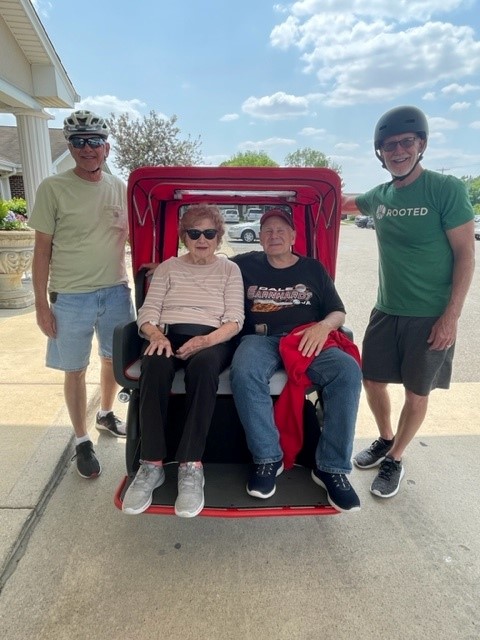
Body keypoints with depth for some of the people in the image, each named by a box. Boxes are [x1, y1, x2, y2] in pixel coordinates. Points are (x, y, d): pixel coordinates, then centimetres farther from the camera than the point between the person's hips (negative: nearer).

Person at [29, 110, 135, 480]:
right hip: (71, 296, -4)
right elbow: (43, 249, -6)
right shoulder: (53, 188, -7)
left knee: (115, 359, 17)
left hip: (116, 290, 4)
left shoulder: (119, 188, 4)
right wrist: (41, 303, -8)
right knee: (76, 370, 6)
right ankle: (82, 441, 23)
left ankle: (106, 413, 43)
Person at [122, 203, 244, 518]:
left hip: (213, 339, -1)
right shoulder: (168, 267, 20)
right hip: (168, 335, 2)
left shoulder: (230, 269, 15)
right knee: (155, 364, -35)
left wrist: (205, 340, -18)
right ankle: (152, 465, -29)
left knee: (203, 365, -38)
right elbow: (148, 313, 10)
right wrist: (156, 334, -15)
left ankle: (191, 467, -34)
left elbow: (235, 320, 2)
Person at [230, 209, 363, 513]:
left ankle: (332, 467, -18)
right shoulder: (245, 264, 18)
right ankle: (267, 458, -19)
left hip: (307, 340, 1)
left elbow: (339, 313, 15)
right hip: (260, 339, -1)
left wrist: (323, 326, -8)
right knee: (244, 372, -36)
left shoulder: (313, 268, 18)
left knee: (348, 371, -29)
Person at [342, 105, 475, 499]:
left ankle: (396, 460, 27)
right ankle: (385, 440, 38)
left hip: (431, 316, -5)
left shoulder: (446, 189, -10)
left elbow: (465, 255, -11)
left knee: (417, 394, 7)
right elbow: (346, 203, 27)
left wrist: (451, 315, -16)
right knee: (372, 381, 12)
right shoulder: (380, 196, 5)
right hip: (386, 312, 5)